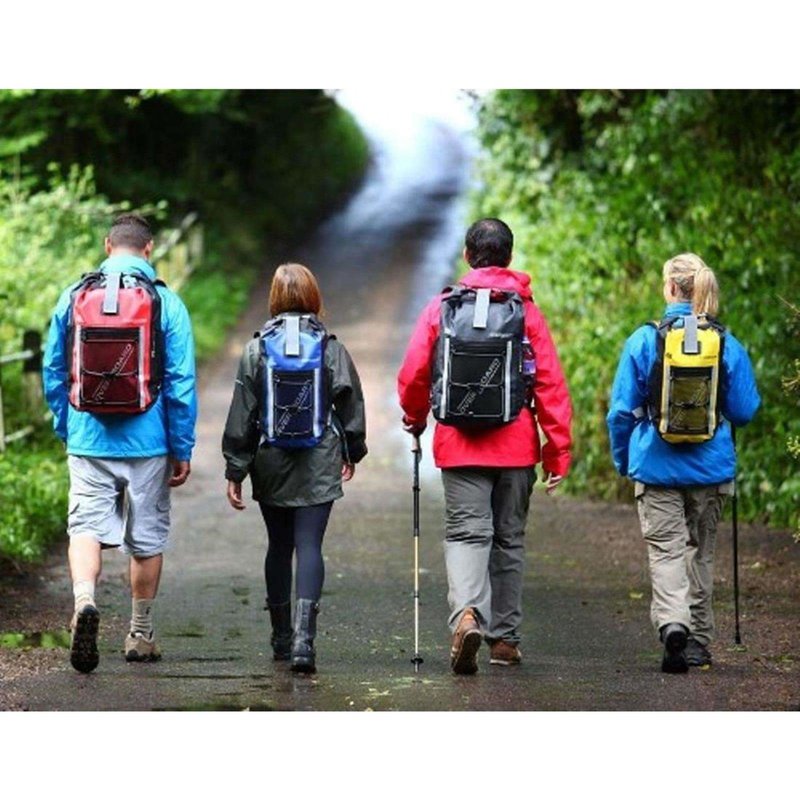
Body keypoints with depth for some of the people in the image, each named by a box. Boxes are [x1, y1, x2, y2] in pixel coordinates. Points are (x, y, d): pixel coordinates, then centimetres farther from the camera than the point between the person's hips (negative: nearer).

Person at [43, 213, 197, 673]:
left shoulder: (73, 298, 2)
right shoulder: (166, 303, -5)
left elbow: (54, 372, 9)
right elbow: (181, 382, -6)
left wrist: (66, 428, 22)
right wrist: (183, 450, 2)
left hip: (88, 440, 1)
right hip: (147, 442, -1)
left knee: (86, 526, -2)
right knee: (147, 537, 12)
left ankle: (85, 600, -31)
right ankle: (141, 636, 22)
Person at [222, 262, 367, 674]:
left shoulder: (256, 349, -3)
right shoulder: (331, 348, -2)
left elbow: (241, 415, -3)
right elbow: (351, 405, 6)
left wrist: (235, 471, 2)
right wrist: (353, 453, 22)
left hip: (271, 464, 1)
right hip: (319, 467, -1)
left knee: (278, 546, 15)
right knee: (309, 547, -5)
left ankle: (281, 637, 25)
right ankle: (303, 636, -22)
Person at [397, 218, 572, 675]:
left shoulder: (442, 307, 0)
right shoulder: (526, 310, -1)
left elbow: (412, 375, 1)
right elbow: (551, 383, -4)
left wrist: (416, 419, 22)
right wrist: (559, 450, 0)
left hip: (459, 444, -1)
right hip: (516, 446, 1)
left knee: (466, 532, -3)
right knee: (509, 539, 13)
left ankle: (467, 613, -30)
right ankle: (505, 637, 18)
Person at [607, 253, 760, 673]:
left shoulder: (644, 340, -7)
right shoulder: (727, 344, -2)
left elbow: (621, 410, -3)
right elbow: (744, 411, 3)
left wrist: (622, 461, 12)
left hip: (657, 466, -2)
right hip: (710, 468, 2)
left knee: (666, 548, -2)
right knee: (701, 550, 15)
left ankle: (672, 621, -27)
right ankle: (698, 642, 21)